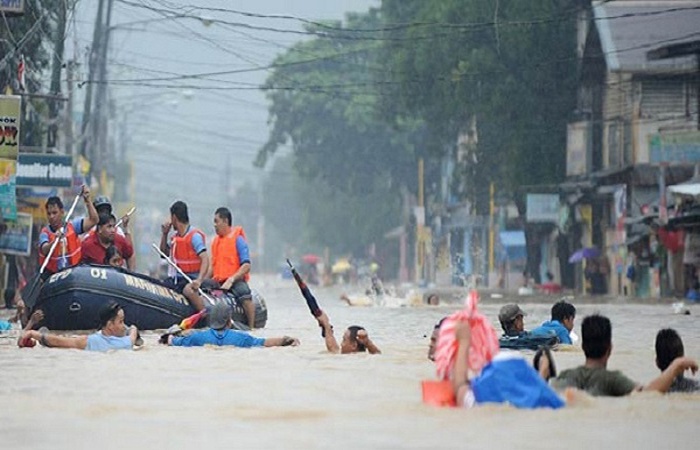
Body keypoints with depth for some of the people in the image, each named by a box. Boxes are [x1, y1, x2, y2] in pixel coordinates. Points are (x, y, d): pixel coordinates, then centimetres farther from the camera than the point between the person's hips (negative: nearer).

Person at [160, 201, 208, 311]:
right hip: (175, 278, 9)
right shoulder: (175, 237, 13)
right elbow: (164, 252, 31)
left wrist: (199, 280, -36)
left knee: (189, 290, -39)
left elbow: (205, 259, -22)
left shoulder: (194, 236, -12)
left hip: (190, 279, -9)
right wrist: (165, 234, 15)